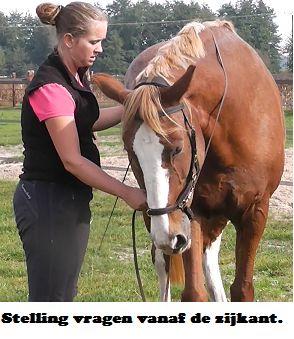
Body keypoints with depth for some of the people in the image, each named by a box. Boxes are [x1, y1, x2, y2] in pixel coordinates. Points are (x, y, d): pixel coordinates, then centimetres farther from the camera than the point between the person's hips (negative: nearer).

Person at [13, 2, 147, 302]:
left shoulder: (75, 77, 8)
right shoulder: (50, 87, -21)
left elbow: (88, 122, 28)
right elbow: (72, 161, -24)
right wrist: (126, 193, -22)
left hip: (70, 200, 10)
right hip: (48, 202, -10)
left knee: (62, 296, 17)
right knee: (50, 300, -6)